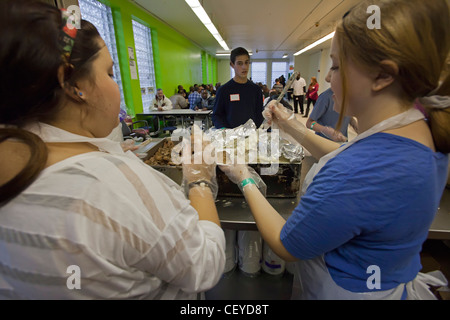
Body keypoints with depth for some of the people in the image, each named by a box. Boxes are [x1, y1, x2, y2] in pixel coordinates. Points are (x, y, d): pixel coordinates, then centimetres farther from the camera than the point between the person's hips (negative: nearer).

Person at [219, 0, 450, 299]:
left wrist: (245, 180, -14)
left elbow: (285, 246, -24)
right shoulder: (425, 131, -12)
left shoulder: (352, 176, -40)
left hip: (347, 289, -6)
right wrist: (296, 129, -1)